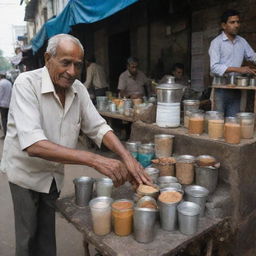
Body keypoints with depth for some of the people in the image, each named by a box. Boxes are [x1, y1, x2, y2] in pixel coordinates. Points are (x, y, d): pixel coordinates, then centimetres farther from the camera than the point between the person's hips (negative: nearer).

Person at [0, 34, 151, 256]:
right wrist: (94, 160, -44)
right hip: (26, 171, -4)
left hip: (55, 173, 4)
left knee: (47, 234, 18)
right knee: (28, 236, 9)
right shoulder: (27, 84, -25)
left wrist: (127, 157, -25)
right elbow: (33, 145, -37)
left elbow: (98, 127, -7)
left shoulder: (78, 89, -8)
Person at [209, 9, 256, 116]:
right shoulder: (216, 42, -7)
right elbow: (214, 67, -16)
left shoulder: (242, 41, 11)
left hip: (236, 88, 5)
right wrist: (238, 69, -23)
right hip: (220, 87, -5)